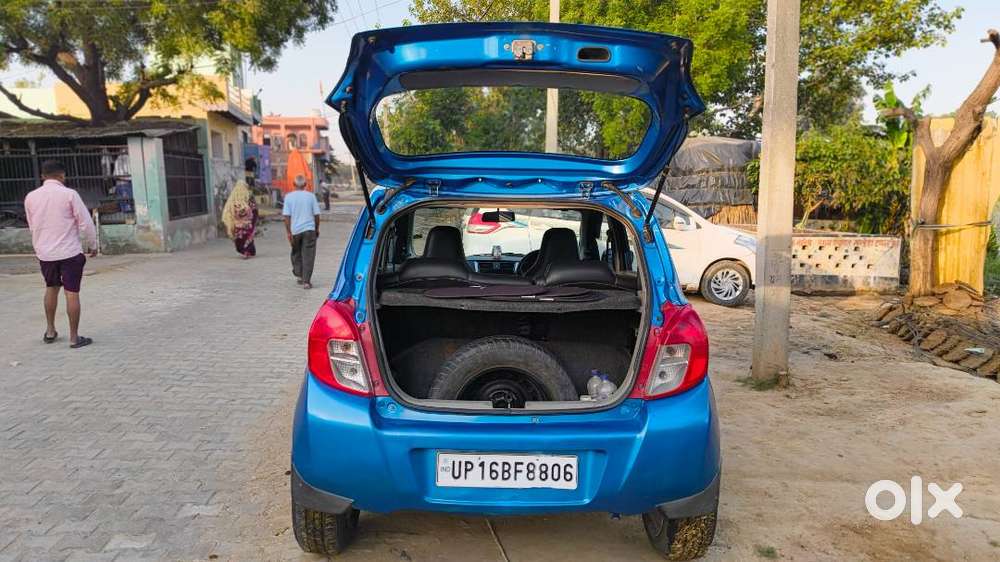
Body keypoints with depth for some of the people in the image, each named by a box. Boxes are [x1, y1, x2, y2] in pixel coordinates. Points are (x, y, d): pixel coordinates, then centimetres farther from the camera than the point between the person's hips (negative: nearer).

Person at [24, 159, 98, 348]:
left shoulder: (31, 197, 2)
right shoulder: (69, 194, -12)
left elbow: (31, 226, 13)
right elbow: (85, 223, -11)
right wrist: (92, 245, 3)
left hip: (44, 253, 5)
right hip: (70, 252, -5)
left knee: (51, 289, 22)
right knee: (72, 293, 0)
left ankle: (50, 331, 29)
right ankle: (74, 337, 4)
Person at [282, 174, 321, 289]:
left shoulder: (289, 197, -1)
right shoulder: (311, 196, -1)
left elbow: (287, 216, -6)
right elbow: (316, 214, 2)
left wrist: (288, 232, -4)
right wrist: (317, 229, 14)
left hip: (295, 230, 1)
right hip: (309, 229, -1)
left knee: (296, 254, 21)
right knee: (308, 256, 0)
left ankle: (299, 275, 26)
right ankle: (306, 281, -5)